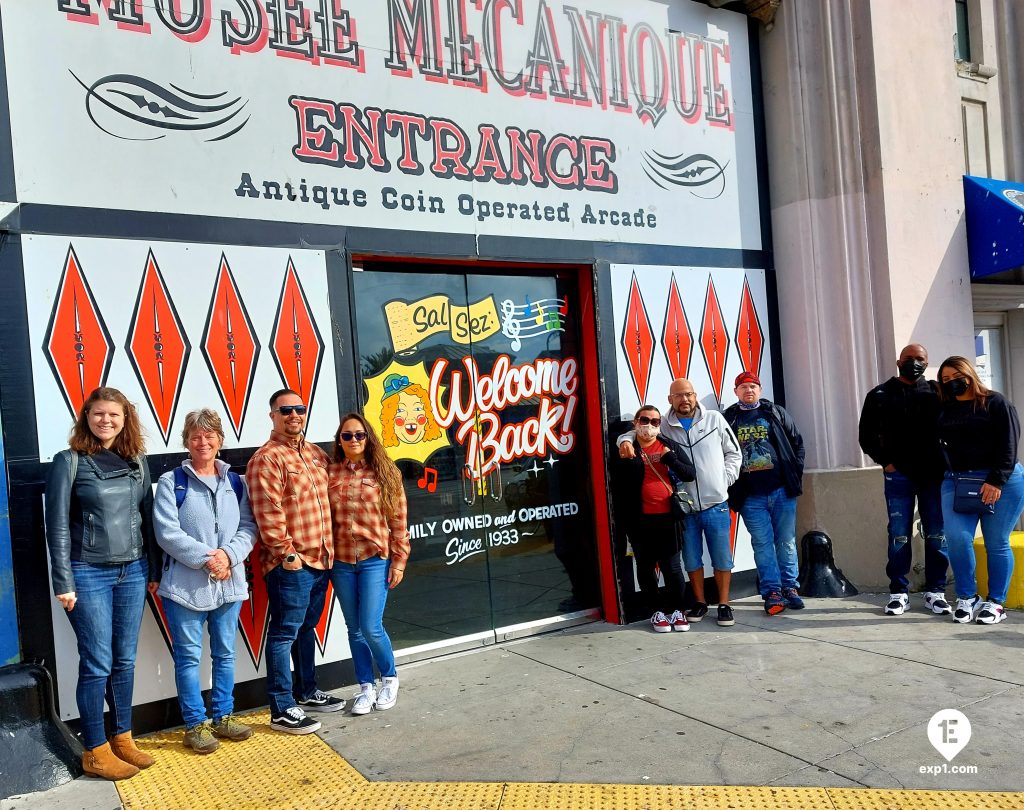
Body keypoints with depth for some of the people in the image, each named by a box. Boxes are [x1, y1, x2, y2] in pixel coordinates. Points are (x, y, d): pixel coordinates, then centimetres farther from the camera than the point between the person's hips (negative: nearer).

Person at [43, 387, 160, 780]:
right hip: (89, 574, -4)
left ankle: (123, 738, 25)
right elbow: (57, 525, -7)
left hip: (133, 572, 4)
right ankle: (95, 751, 15)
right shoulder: (69, 462, -5)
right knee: (97, 663, 1)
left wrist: (154, 570, 9)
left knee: (125, 660, 11)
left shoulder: (137, 461, 7)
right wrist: (63, 582, -10)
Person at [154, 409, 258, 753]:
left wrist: (228, 554, -14)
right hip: (185, 583, -4)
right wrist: (206, 558, -18)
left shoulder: (235, 482, 8)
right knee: (189, 657, 4)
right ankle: (195, 724, 17)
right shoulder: (172, 482, -3)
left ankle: (223, 717, 27)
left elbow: (248, 527, 4)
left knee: (225, 653, 13)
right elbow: (167, 532, -11)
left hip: (229, 582, 4)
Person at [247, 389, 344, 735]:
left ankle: (306, 692, 33)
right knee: (285, 632, -2)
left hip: (321, 558, 8)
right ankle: (282, 710, 6)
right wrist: (287, 552, -19)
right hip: (290, 563, -8)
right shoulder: (266, 458, -11)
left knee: (307, 627, 19)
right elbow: (268, 513, -18)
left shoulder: (316, 453, 14)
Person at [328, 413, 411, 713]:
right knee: (354, 629, 11)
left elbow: (398, 520, -2)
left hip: (375, 559, -2)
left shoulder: (384, 472, -1)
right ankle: (366, 686, 27)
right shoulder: (329, 473, 4)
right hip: (340, 562, 3)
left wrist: (399, 561, -4)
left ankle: (390, 678, 21)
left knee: (371, 628, -5)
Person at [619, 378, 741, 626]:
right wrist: (625, 441, -16)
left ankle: (724, 604, 21)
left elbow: (734, 453, 10)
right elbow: (635, 432, 8)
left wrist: (726, 478, -1)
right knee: (692, 560, 12)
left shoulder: (715, 419, 2)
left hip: (716, 505, 0)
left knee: (722, 559, 6)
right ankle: (700, 603, 29)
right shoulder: (662, 425, 1)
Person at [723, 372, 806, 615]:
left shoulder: (776, 413, 9)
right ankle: (772, 592, 5)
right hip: (751, 497, -1)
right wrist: (731, 489, -2)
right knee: (762, 544, 0)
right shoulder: (728, 419, 6)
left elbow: (797, 443, 11)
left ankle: (790, 588, 17)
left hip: (782, 491, 1)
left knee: (786, 542, 7)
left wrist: (796, 475, 3)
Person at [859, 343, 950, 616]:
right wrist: (885, 461, -1)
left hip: (933, 474, 1)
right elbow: (867, 436, 8)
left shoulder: (936, 392, 9)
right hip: (898, 475, -1)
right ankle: (898, 592, 8)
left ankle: (935, 591, 12)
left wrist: (944, 461, -2)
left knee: (937, 534, 3)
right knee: (899, 535, 1)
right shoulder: (880, 395, 6)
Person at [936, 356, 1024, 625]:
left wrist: (996, 481, -15)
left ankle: (996, 602, 11)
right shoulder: (944, 411, 15)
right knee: (957, 537, -12)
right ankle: (966, 598, 1)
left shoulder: (995, 403, 1)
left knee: (997, 543, 0)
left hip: (1001, 482, -3)